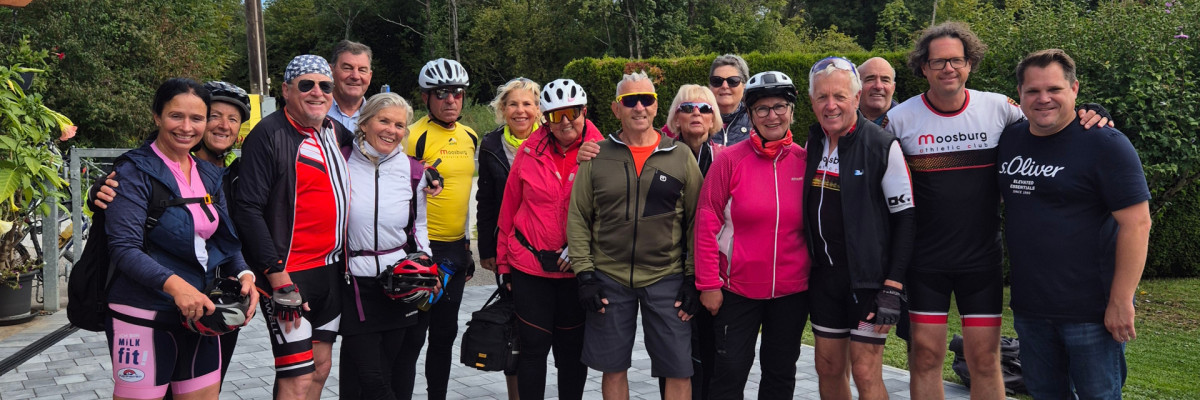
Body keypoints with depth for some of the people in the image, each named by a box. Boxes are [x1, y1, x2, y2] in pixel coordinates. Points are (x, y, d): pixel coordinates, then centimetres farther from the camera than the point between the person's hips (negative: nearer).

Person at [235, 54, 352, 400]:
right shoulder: (269, 134, -11)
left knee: (321, 366, 14)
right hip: (289, 275, -8)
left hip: (331, 269, 8)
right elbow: (249, 209, -17)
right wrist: (279, 278, -20)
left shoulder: (336, 132, 11)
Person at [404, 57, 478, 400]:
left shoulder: (470, 137, 10)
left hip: (455, 249, 7)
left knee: (445, 333, 15)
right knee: (413, 333, -1)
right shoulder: (416, 136, -11)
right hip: (423, 248, -7)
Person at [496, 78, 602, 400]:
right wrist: (504, 262, 8)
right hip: (529, 265, 1)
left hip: (578, 269, 0)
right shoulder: (531, 150, 0)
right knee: (533, 346, 4)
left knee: (572, 348, 12)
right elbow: (509, 207, 6)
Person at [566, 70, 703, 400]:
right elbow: (578, 218, 4)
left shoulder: (681, 156, 2)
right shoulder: (597, 157, 3)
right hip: (608, 280, 1)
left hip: (667, 280, 0)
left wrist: (693, 278, -1)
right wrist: (584, 274, -3)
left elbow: (696, 221, 4)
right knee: (613, 369, 10)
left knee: (678, 370, 1)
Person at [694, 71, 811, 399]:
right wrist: (708, 284, -9)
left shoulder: (805, 161, 1)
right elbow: (707, 224, -7)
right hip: (738, 289, -3)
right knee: (730, 373, 3)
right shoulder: (730, 160, -7)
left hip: (792, 291, 3)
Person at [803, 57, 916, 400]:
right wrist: (808, 263, 9)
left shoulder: (883, 146, -12)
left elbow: (905, 217, -11)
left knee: (865, 372, -3)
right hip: (824, 276, 6)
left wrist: (893, 288, -15)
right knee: (828, 368, 12)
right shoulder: (812, 144, 5)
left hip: (868, 278, -5)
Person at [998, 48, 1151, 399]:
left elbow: (1136, 222, -15)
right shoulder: (1009, 140, 7)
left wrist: (1121, 302, -18)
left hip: (1091, 313, -6)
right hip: (1029, 308, 6)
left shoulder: (1104, 144, -10)